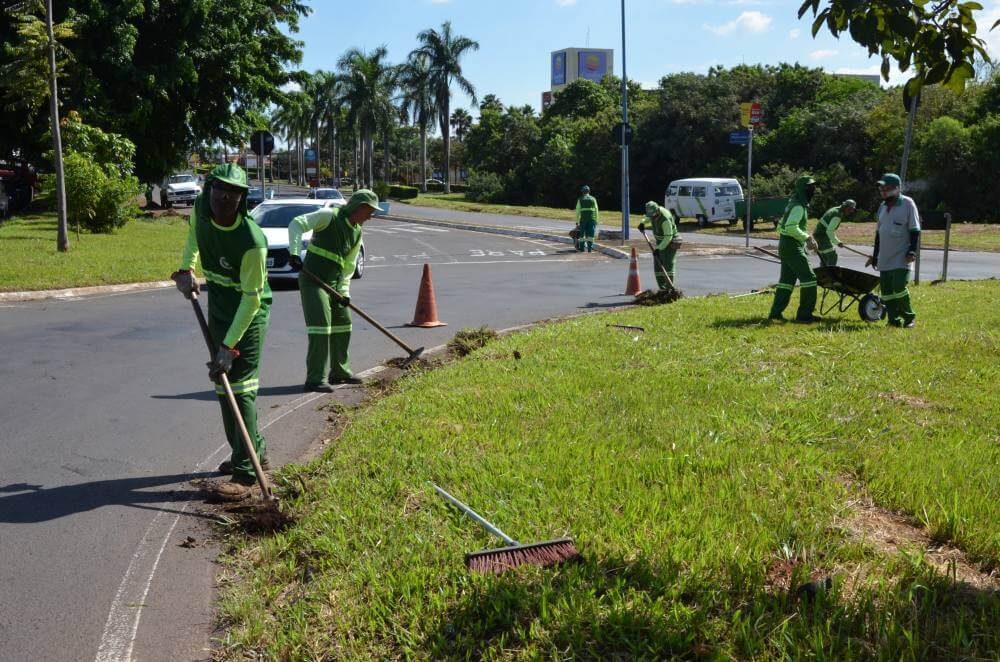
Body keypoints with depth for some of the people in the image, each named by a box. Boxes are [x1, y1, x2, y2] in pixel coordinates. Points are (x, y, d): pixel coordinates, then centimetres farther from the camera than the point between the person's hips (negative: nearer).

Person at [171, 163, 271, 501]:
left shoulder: (252, 241, -30)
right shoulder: (201, 208, -10)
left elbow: (252, 298, -26)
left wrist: (229, 346, -27)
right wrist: (186, 270, 5)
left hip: (249, 314, -8)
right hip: (218, 306, 8)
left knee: (241, 387, -13)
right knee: (223, 383, 15)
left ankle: (245, 472, -9)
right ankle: (253, 449, 30)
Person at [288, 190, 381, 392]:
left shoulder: (357, 232, 13)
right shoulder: (329, 215, -10)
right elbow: (296, 224, -19)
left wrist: (344, 290, 3)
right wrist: (294, 253, -31)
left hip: (334, 284, 8)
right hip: (312, 281, -8)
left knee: (343, 324, 14)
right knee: (321, 326, -14)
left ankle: (339, 371, 29)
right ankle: (315, 379, -11)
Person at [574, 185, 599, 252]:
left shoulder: (580, 199, 5)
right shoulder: (593, 199, 9)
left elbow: (578, 211, 1)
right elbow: (596, 210, 6)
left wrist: (577, 222, 3)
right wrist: (596, 220, 10)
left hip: (583, 219, -1)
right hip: (592, 218, 1)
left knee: (582, 234, 7)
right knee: (590, 234, 1)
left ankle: (582, 248, 6)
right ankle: (590, 248, -4)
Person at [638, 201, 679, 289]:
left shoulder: (665, 219, -32)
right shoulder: (653, 211, -7)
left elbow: (668, 237, -29)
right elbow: (649, 217, 20)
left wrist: (658, 248, -29)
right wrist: (643, 222, 1)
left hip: (670, 242, -8)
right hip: (660, 241, 8)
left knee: (668, 264, -15)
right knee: (657, 264, 3)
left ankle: (669, 287, -16)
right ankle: (662, 288, 7)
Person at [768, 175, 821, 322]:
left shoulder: (793, 204, 17)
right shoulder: (799, 206, -15)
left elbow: (781, 226, 22)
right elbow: (791, 227, -27)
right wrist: (807, 237, -19)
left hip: (785, 245, 10)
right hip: (793, 248, -10)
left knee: (787, 279, 13)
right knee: (808, 278, -7)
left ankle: (775, 312, 13)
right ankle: (804, 314, -5)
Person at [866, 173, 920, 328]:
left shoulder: (907, 204, -5)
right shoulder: (883, 206, 15)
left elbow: (915, 231, -6)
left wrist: (912, 251, -16)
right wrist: (875, 255, 22)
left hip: (901, 259, -7)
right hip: (885, 259, 7)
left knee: (899, 288, -14)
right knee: (887, 291, 4)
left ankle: (909, 318, 4)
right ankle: (894, 320, 11)